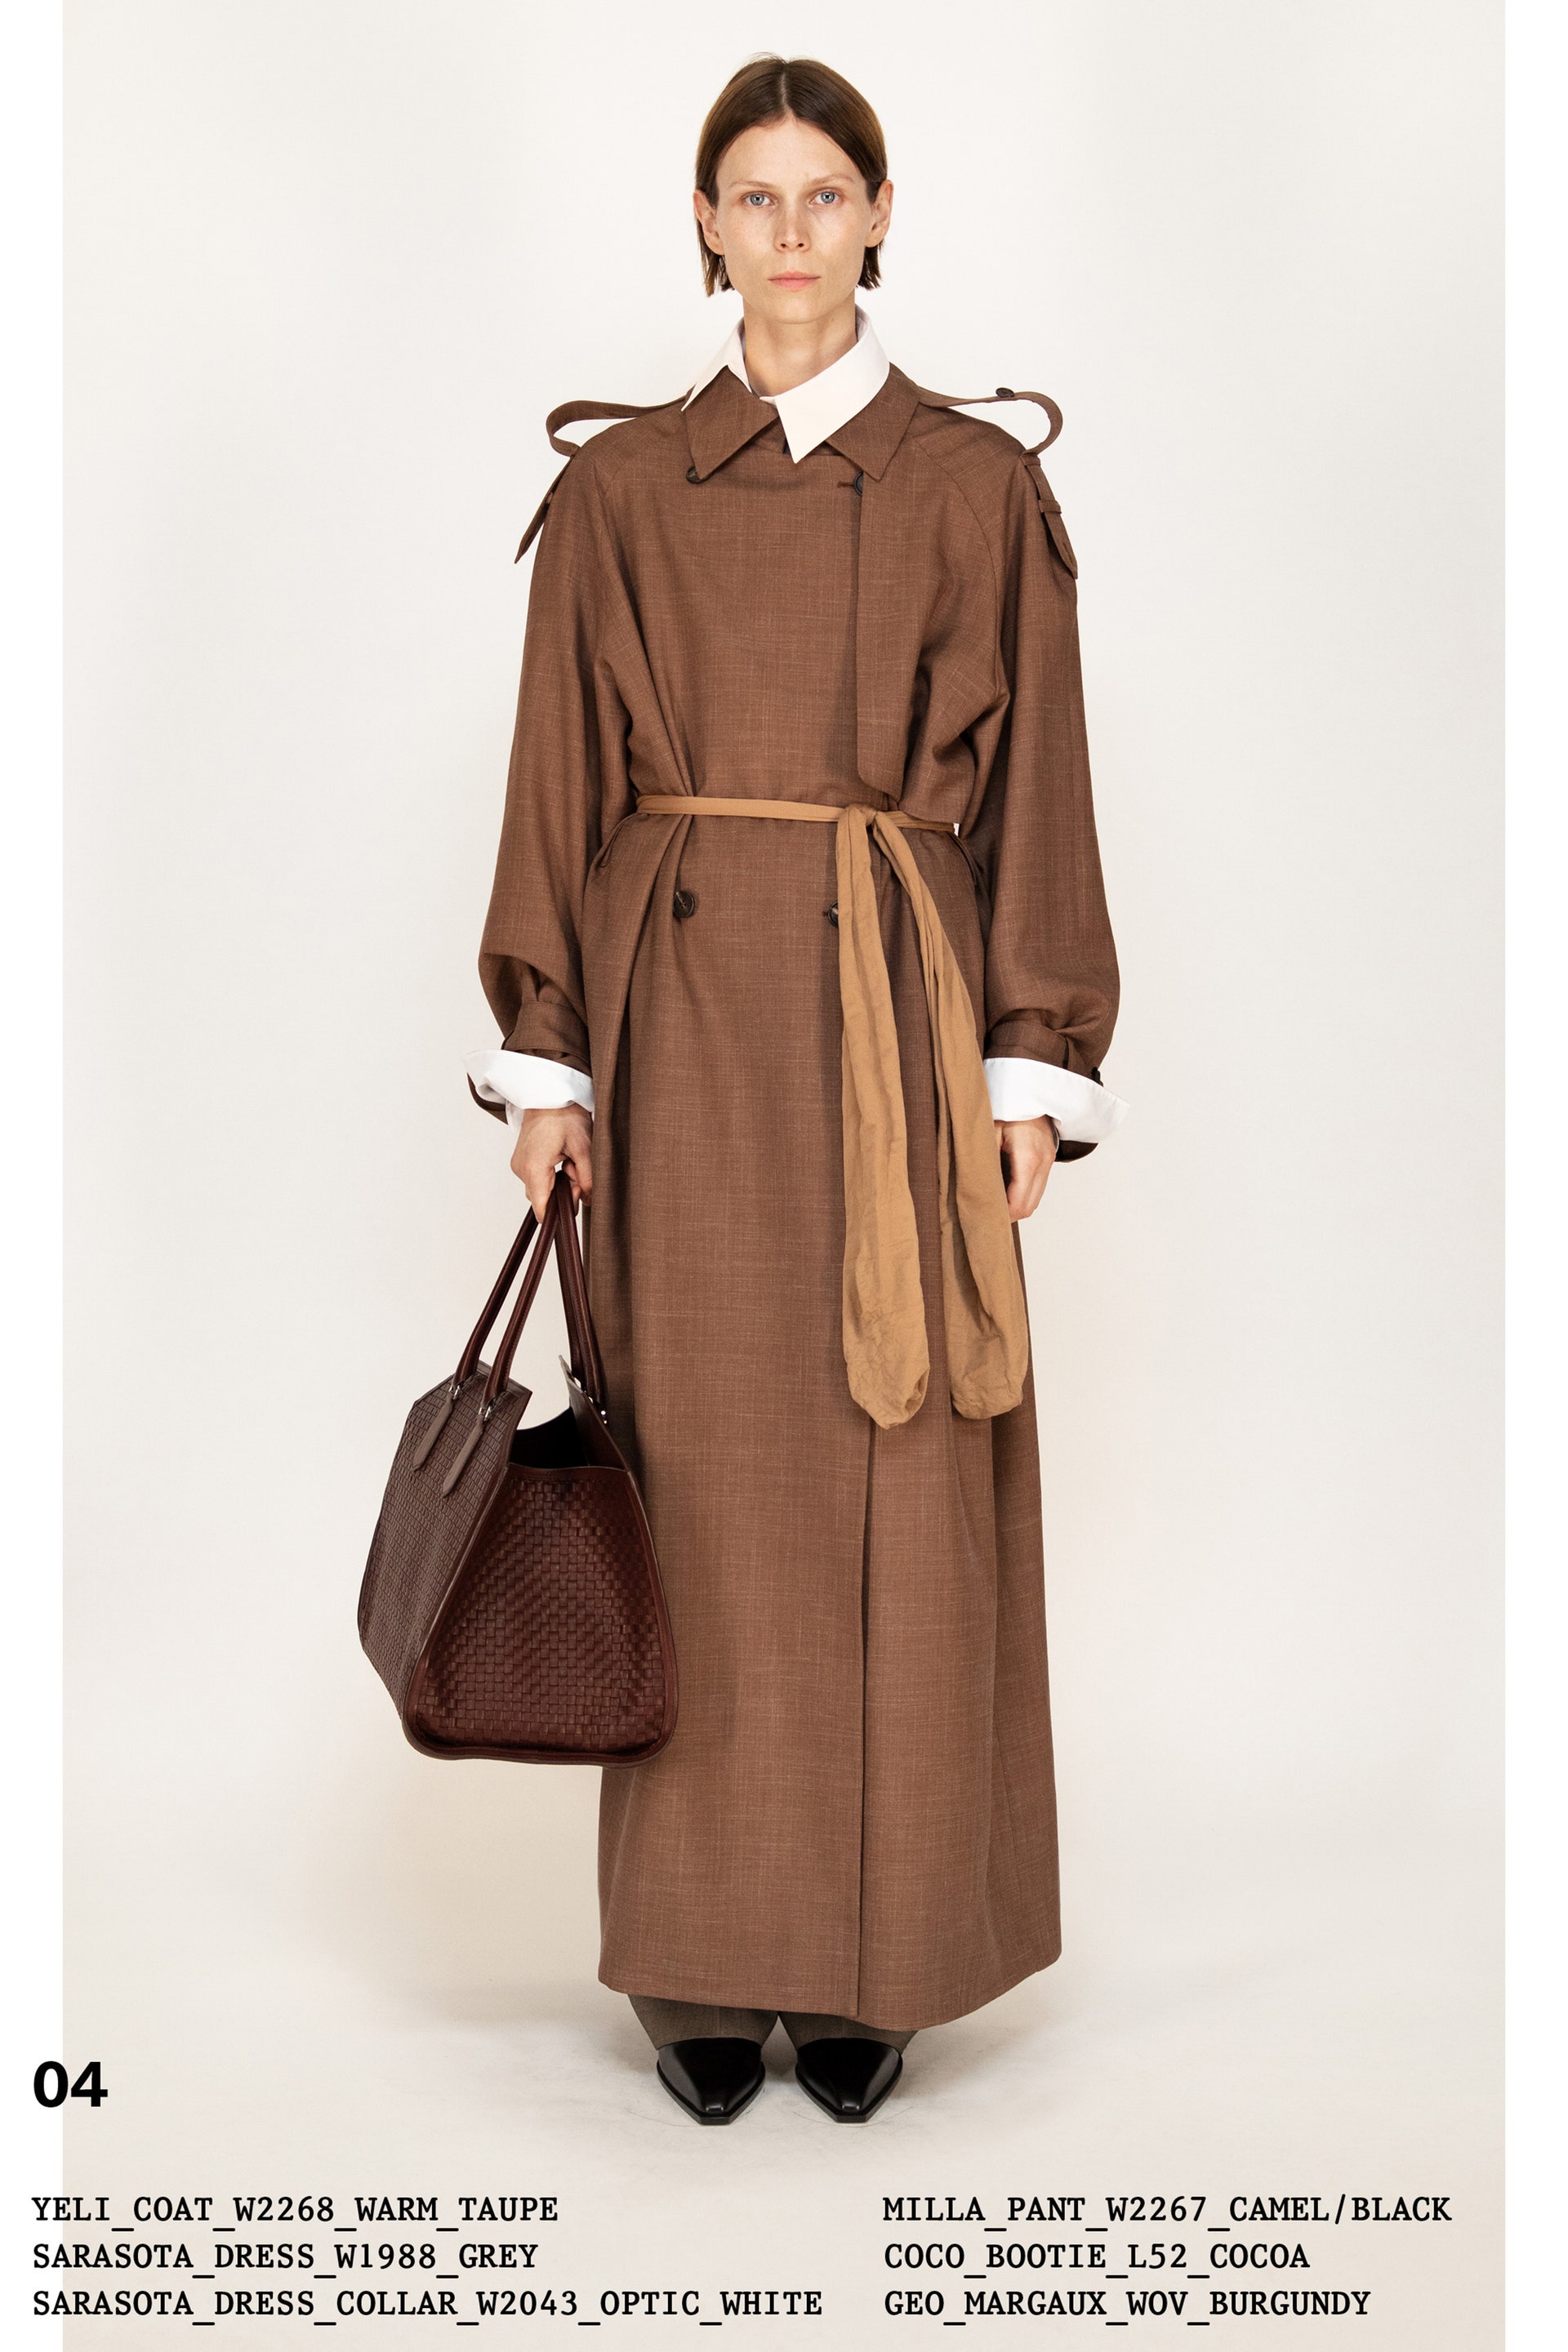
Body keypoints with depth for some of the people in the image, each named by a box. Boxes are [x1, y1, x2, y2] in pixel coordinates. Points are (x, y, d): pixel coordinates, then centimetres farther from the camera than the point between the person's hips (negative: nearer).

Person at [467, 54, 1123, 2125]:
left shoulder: (981, 485, 6)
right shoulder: (618, 486, 8)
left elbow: (1035, 790, 3)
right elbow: (559, 785, 6)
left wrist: (1035, 1068, -4)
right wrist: (546, 1059, -1)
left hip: (900, 1019, 0)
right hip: (683, 1023, 1)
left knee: (899, 1496, 1)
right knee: (700, 1473, 2)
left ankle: (878, 1959, 15)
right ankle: (708, 1957, 15)